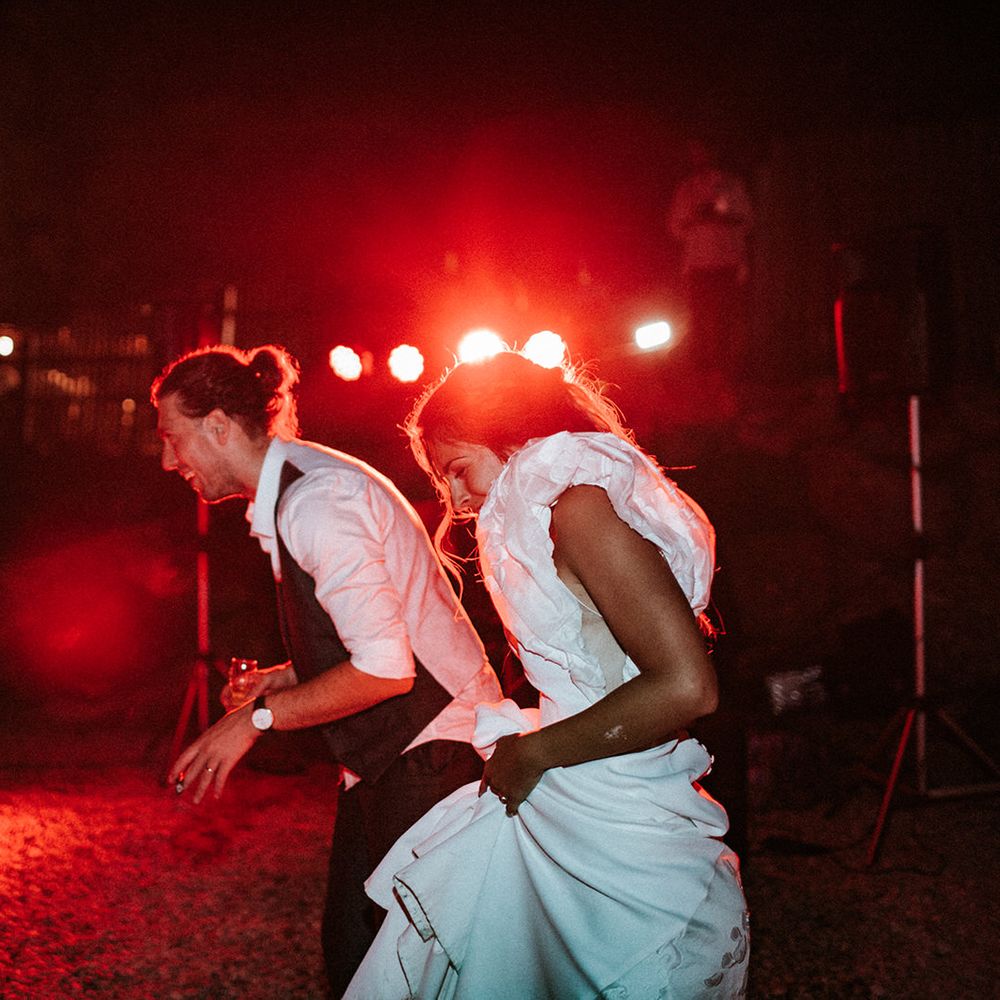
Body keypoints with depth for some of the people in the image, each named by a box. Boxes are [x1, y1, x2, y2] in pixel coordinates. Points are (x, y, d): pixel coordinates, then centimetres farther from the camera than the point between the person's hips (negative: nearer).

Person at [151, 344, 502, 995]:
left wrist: (258, 717, -17)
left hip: (432, 756, -10)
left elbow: (386, 670, -26)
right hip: (382, 757, 10)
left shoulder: (316, 500, -21)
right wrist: (289, 675, 8)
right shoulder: (292, 494, 11)